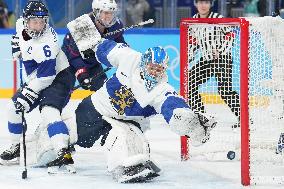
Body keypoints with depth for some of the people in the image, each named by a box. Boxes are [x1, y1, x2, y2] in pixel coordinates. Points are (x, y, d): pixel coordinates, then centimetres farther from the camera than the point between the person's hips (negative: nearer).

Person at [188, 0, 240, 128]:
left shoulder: (217, 18, -12)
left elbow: (230, 36, -11)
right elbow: (192, 41, 18)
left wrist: (220, 51, -21)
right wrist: (189, 56, 9)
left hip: (222, 58, -7)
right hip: (205, 60, 7)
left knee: (224, 90, -16)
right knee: (190, 82, 4)